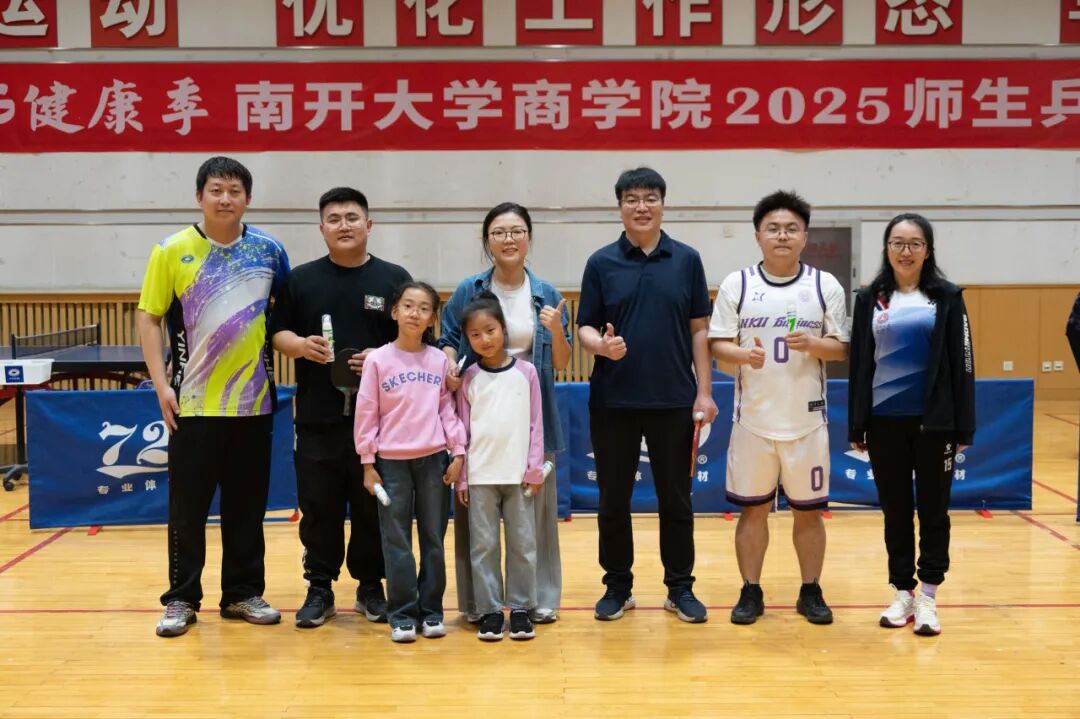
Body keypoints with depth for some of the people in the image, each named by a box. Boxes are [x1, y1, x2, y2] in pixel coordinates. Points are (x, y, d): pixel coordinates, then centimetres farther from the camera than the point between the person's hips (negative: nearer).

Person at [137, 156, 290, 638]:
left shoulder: (268, 251, 2)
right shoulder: (172, 251, -3)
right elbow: (149, 318, -2)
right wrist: (161, 384, -9)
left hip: (253, 400, 2)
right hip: (193, 402, -2)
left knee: (247, 504, 11)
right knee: (188, 506, 5)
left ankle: (243, 593, 23)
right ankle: (181, 599, 17)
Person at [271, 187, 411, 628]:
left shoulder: (394, 279, 4)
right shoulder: (301, 279, 7)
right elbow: (278, 334, 9)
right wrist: (300, 345, -13)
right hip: (317, 416, 1)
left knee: (372, 505, 6)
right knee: (318, 506, 6)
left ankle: (371, 585, 20)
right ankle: (319, 588, 17)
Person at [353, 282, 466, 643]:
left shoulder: (440, 360, 3)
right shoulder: (378, 360, -2)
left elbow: (447, 409, 6)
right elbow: (366, 413, -1)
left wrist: (458, 452, -1)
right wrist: (367, 463, -3)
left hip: (434, 459, 2)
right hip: (392, 461, -2)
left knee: (433, 538, 8)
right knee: (396, 541, 2)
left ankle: (431, 611, 17)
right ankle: (402, 614, 10)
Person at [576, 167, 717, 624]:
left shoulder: (687, 260, 4)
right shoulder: (601, 263, 2)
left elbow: (698, 328, 4)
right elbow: (585, 328, 3)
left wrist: (704, 391, -1)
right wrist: (602, 345, -20)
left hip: (674, 401, 0)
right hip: (613, 401, 0)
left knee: (676, 499, 7)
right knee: (613, 500, 8)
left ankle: (680, 587, 20)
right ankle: (618, 586, 21)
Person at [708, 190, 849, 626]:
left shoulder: (826, 286, 1)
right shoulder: (736, 285, 0)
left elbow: (841, 347, 3)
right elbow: (718, 345, -1)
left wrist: (813, 344, -18)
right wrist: (743, 354, -22)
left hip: (807, 419, 0)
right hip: (753, 418, 0)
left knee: (809, 509, 8)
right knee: (753, 508, 7)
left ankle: (811, 592, 22)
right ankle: (751, 592, 18)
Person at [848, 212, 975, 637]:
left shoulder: (946, 298, 0)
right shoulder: (870, 299, 6)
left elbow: (962, 363, -1)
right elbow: (858, 365, 7)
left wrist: (964, 427, -5)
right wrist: (856, 427, 4)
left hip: (934, 422, -2)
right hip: (884, 423, 2)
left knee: (933, 510, 5)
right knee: (895, 511, 9)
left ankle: (928, 597, 14)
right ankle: (902, 593, 19)